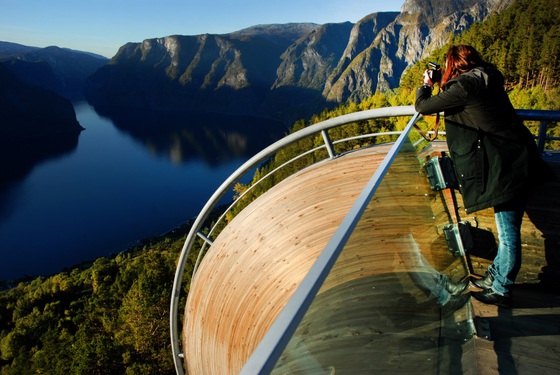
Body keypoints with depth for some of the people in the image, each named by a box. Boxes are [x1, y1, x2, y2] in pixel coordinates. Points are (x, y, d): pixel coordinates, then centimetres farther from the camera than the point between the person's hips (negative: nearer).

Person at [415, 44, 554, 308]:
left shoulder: (465, 85, -15)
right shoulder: (487, 80, 12)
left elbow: (422, 106, -7)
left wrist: (426, 85, 13)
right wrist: (438, 86, 28)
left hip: (507, 166, -10)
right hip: (513, 162, 10)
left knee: (508, 232, 1)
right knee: (507, 229, 17)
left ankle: (501, 292, 14)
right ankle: (493, 278, 33)